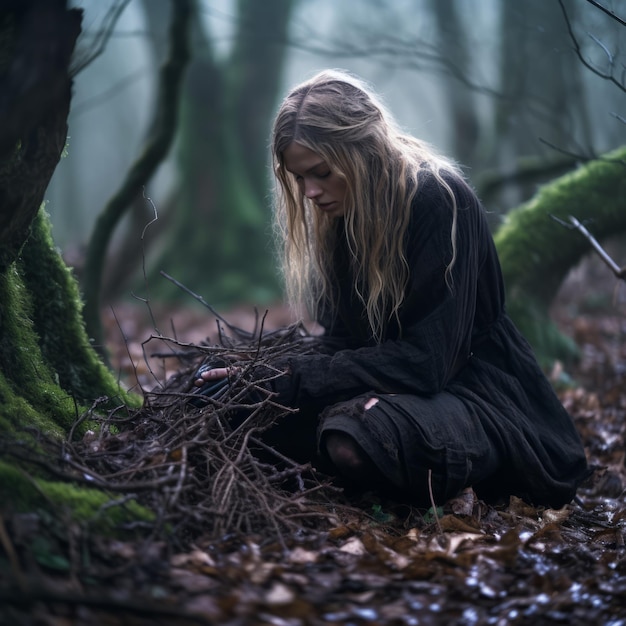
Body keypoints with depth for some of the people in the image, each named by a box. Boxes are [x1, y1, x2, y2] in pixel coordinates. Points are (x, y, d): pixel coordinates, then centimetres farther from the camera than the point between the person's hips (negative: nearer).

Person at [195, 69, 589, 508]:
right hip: (399, 384, 9)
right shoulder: (342, 217, 5)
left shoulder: (440, 201, -19)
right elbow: (342, 344, 6)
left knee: (355, 440, -37)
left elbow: (426, 360, -22)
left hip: (473, 388, -9)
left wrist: (293, 378, -23)